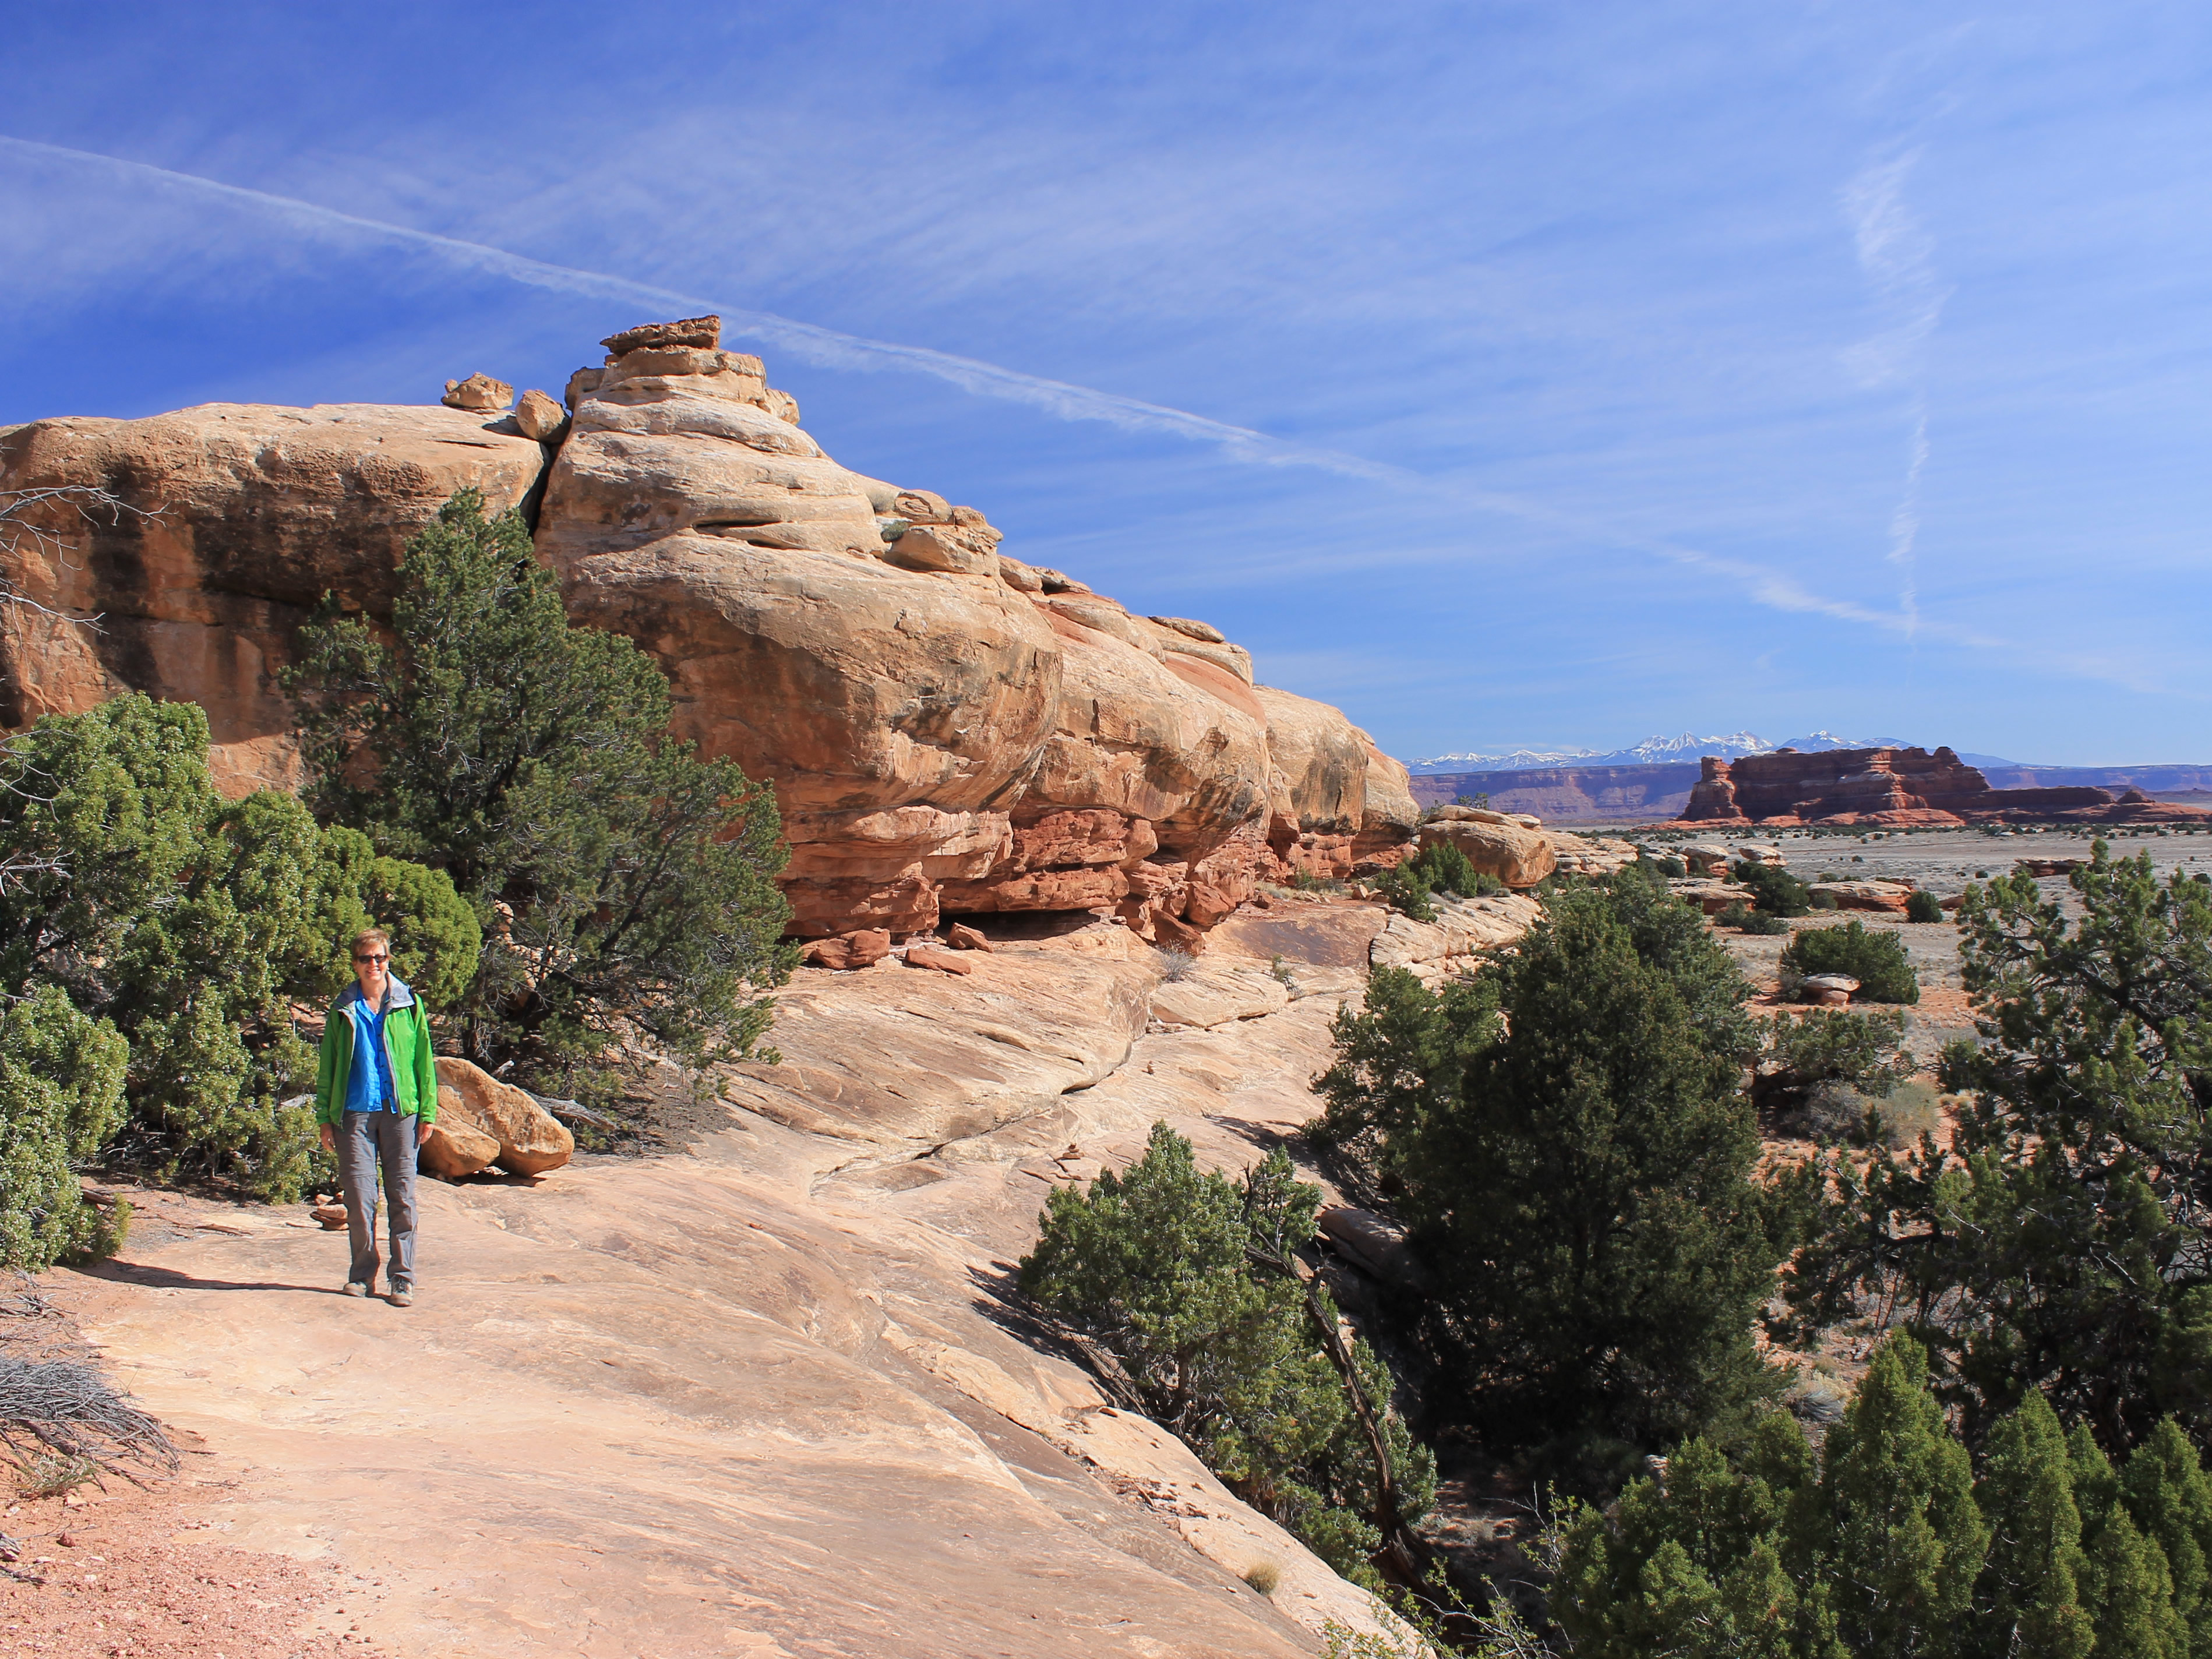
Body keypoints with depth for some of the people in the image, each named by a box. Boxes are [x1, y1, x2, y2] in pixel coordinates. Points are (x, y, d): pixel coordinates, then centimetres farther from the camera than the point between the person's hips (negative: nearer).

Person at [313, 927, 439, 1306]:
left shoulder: (409, 1005, 5)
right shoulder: (343, 1010, 8)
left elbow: (424, 1059, 6)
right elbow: (327, 1067, 11)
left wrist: (427, 1112, 2)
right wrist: (325, 1118, 5)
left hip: (400, 1111, -1)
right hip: (354, 1112, 1)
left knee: (402, 1197, 1)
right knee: (359, 1197, 2)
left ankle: (403, 1278, 6)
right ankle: (362, 1274, 16)